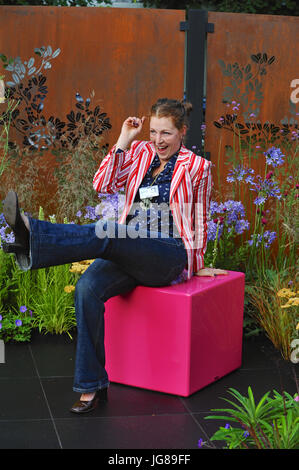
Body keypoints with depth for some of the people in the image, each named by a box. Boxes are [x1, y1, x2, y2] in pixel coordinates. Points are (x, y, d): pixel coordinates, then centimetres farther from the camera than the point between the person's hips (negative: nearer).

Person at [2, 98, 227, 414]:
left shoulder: (197, 167, 6)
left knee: (108, 233, -35)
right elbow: (104, 185, 4)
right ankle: (92, 385, -24)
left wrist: (196, 266, 22)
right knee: (87, 288, -27)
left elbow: (199, 222, 14)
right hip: (128, 253, 4)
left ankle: (34, 236, -55)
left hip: (169, 257, -4)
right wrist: (124, 141, 2)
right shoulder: (139, 152, 16)